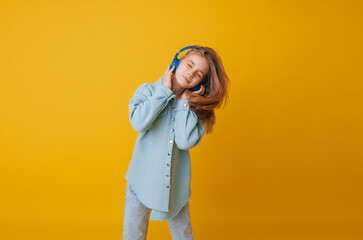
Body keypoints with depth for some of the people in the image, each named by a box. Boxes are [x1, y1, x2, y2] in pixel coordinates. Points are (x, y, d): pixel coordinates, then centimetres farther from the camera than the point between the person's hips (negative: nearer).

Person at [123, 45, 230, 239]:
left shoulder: (196, 107, -2)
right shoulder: (148, 90, -4)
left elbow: (185, 142, -19)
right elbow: (139, 123, -25)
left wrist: (184, 102, -14)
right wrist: (165, 90, -16)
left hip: (175, 182, 2)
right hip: (143, 178, -1)